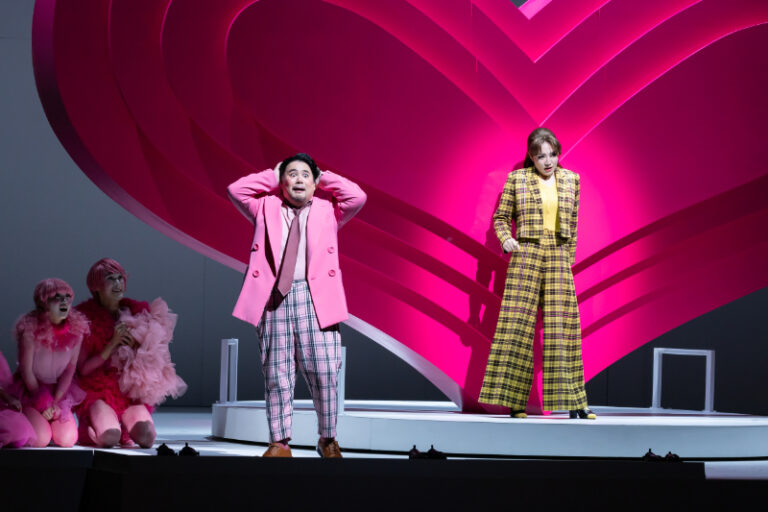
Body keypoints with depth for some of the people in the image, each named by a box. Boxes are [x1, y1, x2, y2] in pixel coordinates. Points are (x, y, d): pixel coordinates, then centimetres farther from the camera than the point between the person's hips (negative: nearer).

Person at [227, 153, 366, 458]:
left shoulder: (328, 209, 17)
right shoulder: (266, 208, 19)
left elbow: (358, 197, 3)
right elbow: (235, 190, 10)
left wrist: (323, 179, 14)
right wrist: (273, 177, 16)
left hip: (315, 297, -1)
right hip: (274, 297, 1)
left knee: (324, 371, -6)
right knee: (276, 372, -1)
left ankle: (328, 440, 6)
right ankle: (279, 443, 4)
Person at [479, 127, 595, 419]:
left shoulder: (571, 180, 10)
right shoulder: (517, 179, 2)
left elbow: (572, 223, 15)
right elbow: (501, 217, 9)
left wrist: (569, 260, 13)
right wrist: (505, 238, -10)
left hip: (558, 257, 2)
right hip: (526, 255, -2)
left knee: (562, 326, 1)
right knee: (517, 326, -5)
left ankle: (573, 403, 5)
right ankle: (514, 401, -2)